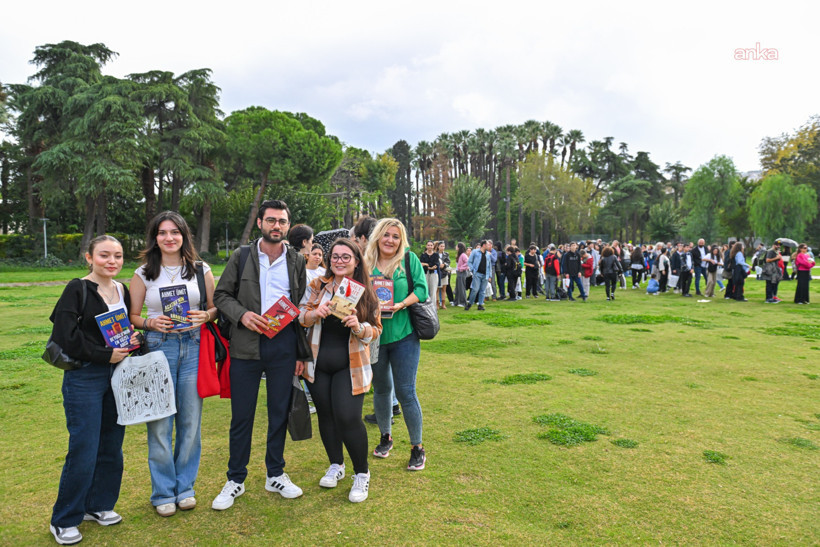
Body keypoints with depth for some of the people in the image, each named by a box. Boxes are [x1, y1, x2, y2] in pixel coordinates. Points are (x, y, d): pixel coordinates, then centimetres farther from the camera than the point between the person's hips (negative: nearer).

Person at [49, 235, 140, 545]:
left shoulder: (122, 291, 10)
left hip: (117, 375, 6)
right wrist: (105, 355, -17)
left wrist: (132, 341, -2)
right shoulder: (77, 290, -8)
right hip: (84, 378, -6)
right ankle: (63, 520, 16)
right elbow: (65, 336, -16)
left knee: (112, 447, 12)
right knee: (84, 450, -2)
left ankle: (98, 505, 31)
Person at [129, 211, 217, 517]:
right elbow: (132, 316, 7)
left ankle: (185, 486, 23)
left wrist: (205, 316, -10)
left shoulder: (201, 270, 7)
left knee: (191, 420, 6)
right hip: (158, 347, -1)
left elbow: (215, 307, 11)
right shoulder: (144, 274, 5)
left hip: (194, 346, 1)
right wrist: (151, 323, -12)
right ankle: (163, 492, 19)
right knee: (160, 422, 2)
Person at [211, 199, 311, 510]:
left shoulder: (297, 261, 7)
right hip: (246, 346, -1)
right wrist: (241, 314, -15)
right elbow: (221, 294, 6)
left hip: (284, 346, 1)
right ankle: (235, 479, 23)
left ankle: (275, 475, 27)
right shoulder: (241, 257, 4)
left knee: (280, 412, 10)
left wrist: (302, 353, 5)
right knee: (241, 415, 5)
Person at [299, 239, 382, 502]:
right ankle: (336, 465, 34)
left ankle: (362, 474, 10)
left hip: (350, 366, -2)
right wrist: (316, 313, -20)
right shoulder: (318, 286, 3)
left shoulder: (366, 292, 0)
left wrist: (359, 327, -22)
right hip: (319, 364, 3)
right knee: (326, 414, 11)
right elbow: (300, 317, 1)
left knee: (348, 417, -11)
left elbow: (376, 330, -1)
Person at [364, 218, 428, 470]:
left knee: (405, 391, -1)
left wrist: (401, 304, -19)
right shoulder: (367, 263, 3)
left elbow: (421, 289, -5)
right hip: (374, 334, 3)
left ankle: (418, 447, 16)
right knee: (381, 388, 16)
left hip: (403, 335, -2)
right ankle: (385, 437, 38)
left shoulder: (409, 259, -1)